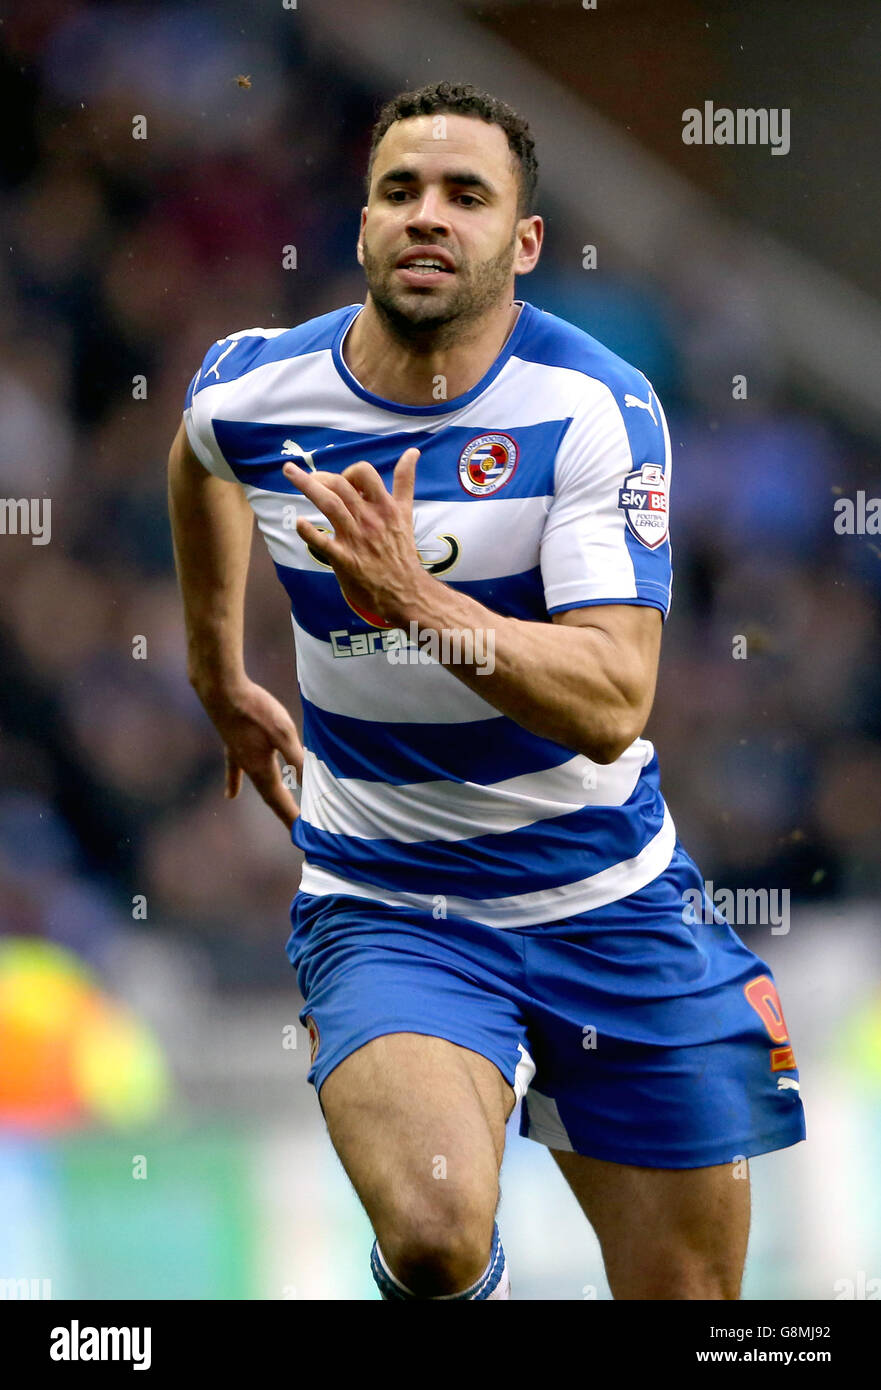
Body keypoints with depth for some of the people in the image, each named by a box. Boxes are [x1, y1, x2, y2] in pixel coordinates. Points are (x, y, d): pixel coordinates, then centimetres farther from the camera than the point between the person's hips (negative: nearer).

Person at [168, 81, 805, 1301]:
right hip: (385, 909, 0)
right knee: (437, 1237, -28)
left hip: (613, 910, 0)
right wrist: (220, 674, 30)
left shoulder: (597, 410, -15)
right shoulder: (248, 391, -7)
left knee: (691, 1290, 7)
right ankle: (460, 1288, 7)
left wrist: (415, 601, -38)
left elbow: (612, 705, -25)